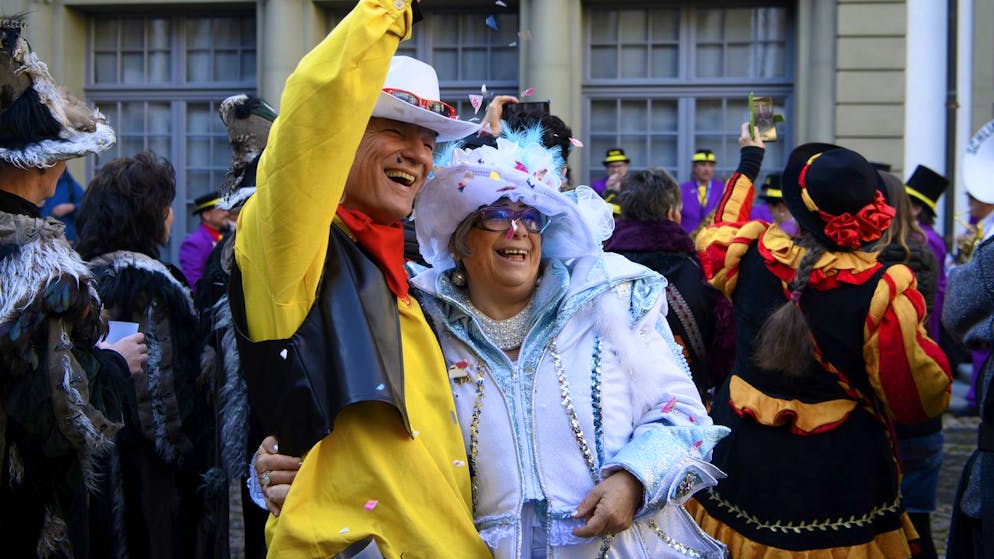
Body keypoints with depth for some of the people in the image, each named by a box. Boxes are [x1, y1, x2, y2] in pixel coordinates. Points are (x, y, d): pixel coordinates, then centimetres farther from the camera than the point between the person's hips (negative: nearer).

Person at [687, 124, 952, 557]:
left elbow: (718, 234, 16)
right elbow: (923, 398, -14)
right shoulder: (883, 293, -21)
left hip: (743, 459, 3)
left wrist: (750, 161, 29)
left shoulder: (752, 257, -11)